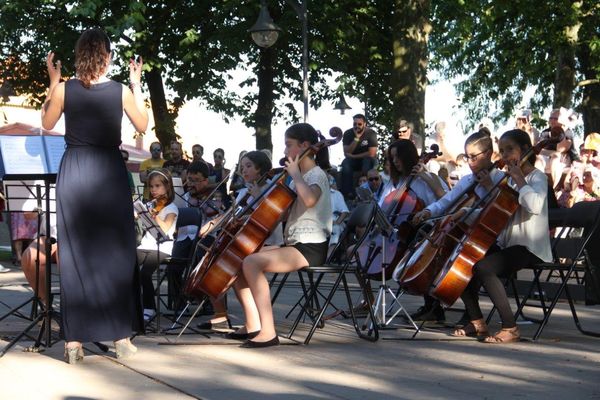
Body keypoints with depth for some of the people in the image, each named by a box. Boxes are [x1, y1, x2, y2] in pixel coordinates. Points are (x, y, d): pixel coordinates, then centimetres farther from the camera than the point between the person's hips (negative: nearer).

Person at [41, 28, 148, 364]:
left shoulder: (64, 89, -2)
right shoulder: (121, 91, -3)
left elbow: (48, 124, 15)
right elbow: (143, 126, 11)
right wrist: (137, 85, 15)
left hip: (73, 173, 1)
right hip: (109, 172, -1)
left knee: (75, 256, 5)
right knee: (116, 254, 8)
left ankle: (74, 342, 5)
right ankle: (122, 337, 10)